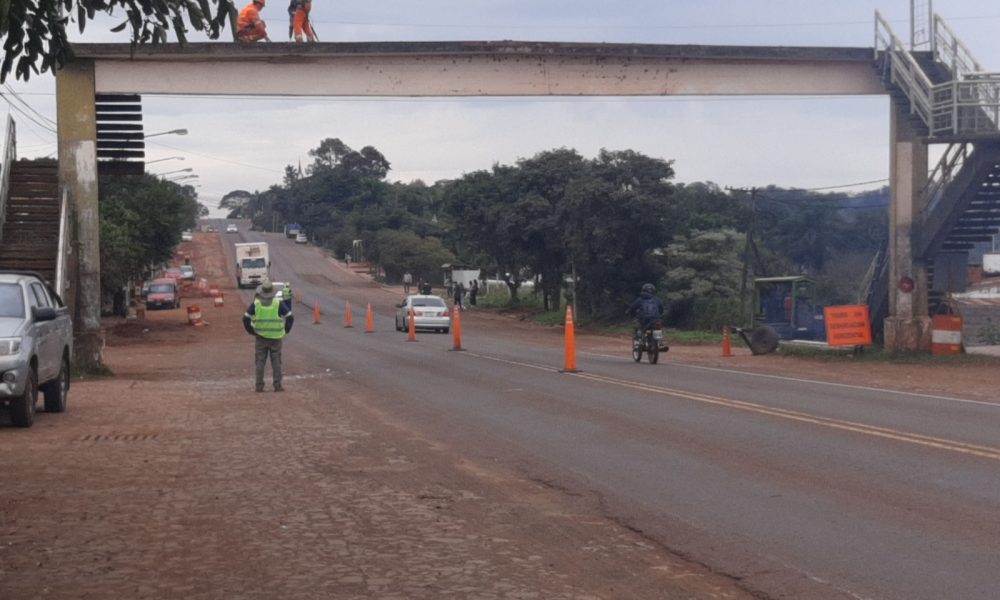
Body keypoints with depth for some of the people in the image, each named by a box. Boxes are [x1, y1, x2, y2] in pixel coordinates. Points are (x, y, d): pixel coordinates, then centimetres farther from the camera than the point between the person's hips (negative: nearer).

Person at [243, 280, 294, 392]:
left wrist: (251, 331, 5)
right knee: (276, 362, 6)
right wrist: (285, 331, 2)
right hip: (275, 337, -1)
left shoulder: (255, 304, -5)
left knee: (259, 362, 7)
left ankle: (259, 386, 6)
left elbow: (246, 319, -4)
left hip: (260, 337, 1)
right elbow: (290, 318, -8)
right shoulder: (278, 304, -7)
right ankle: (277, 386, 5)